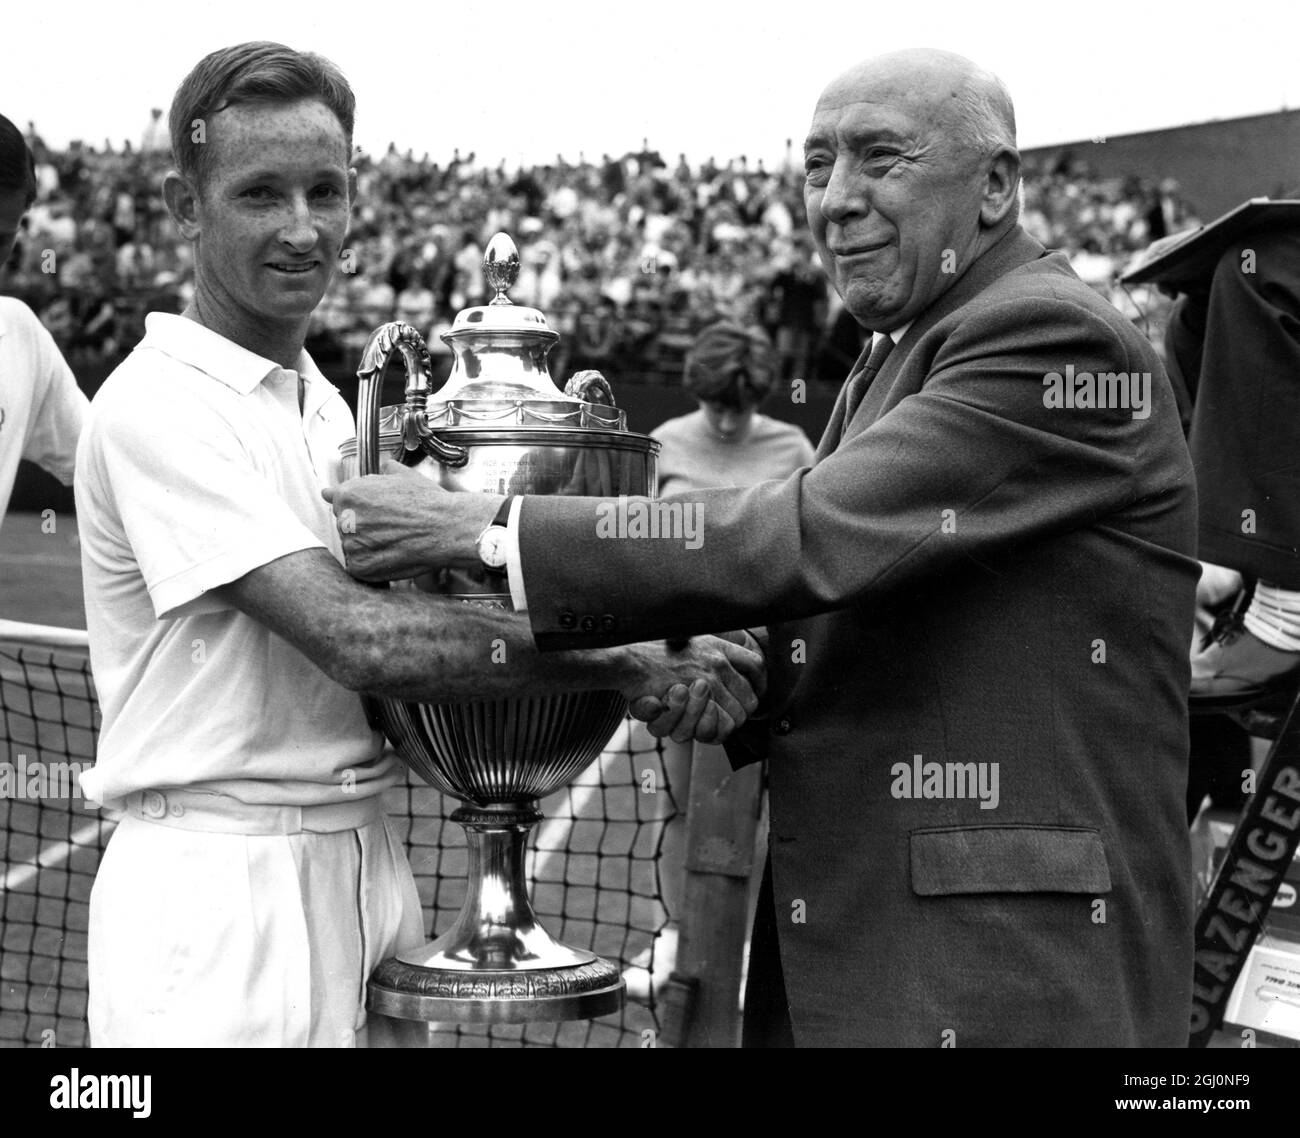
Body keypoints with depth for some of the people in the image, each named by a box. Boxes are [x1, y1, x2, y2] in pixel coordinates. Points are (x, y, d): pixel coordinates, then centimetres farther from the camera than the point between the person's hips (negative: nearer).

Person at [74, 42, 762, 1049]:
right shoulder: (160, 401, -14)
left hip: (365, 869, 8)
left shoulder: (324, 401, 13)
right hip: (219, 883, -7)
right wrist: (634, 662, -22)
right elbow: (358, 640, -23)